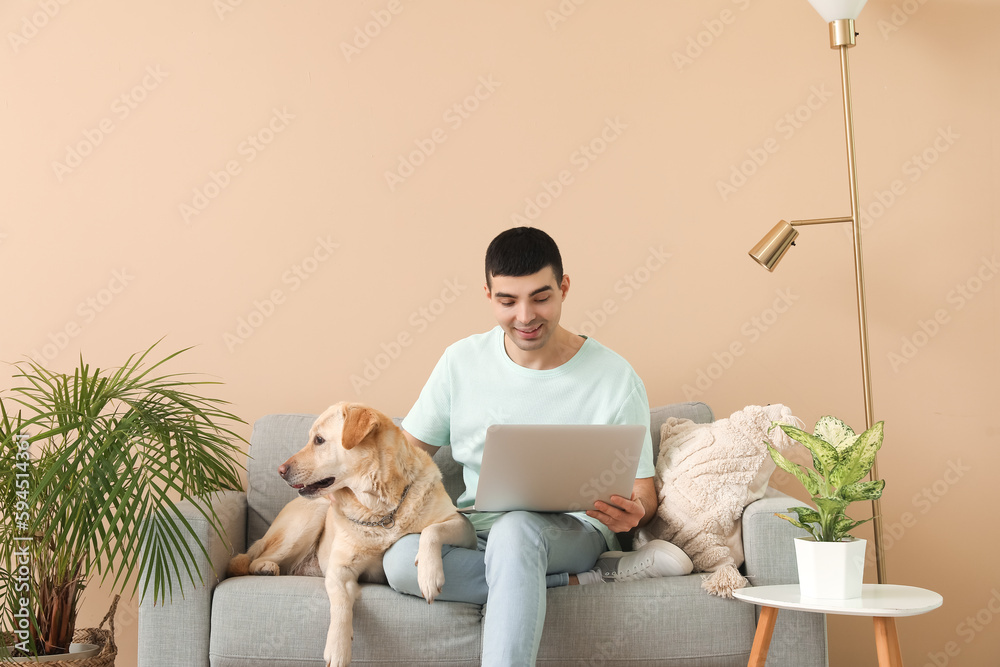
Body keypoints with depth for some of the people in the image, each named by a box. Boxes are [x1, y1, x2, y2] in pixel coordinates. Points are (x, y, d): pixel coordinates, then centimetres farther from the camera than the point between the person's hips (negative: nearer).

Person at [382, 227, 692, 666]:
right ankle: (592, 578, -21)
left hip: (575, 531, -4)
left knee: (515, 530, -40)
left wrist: (631, 512, -25)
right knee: (401, 560, -31)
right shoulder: (462, 361, 4)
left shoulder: (614, 378, -4)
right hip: (476, 530, 4)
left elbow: (643, 492, 0)